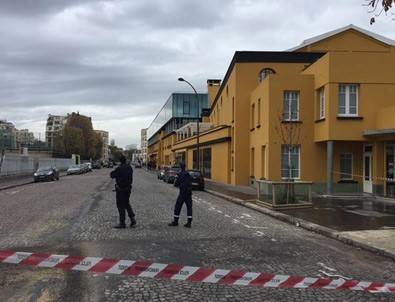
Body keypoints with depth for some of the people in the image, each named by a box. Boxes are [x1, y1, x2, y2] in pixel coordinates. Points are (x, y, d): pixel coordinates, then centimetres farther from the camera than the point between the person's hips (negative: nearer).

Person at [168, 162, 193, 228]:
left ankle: (175, 221, 9)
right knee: (189, 207, 6)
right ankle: (189, 223, 6)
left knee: (177, 206, 4)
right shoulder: (188, 174, 11)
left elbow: (176, 183, -10)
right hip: (189, 192, 6)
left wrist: (176, 184, 12)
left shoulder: (180, 174, -10)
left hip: (183, 192, -6)